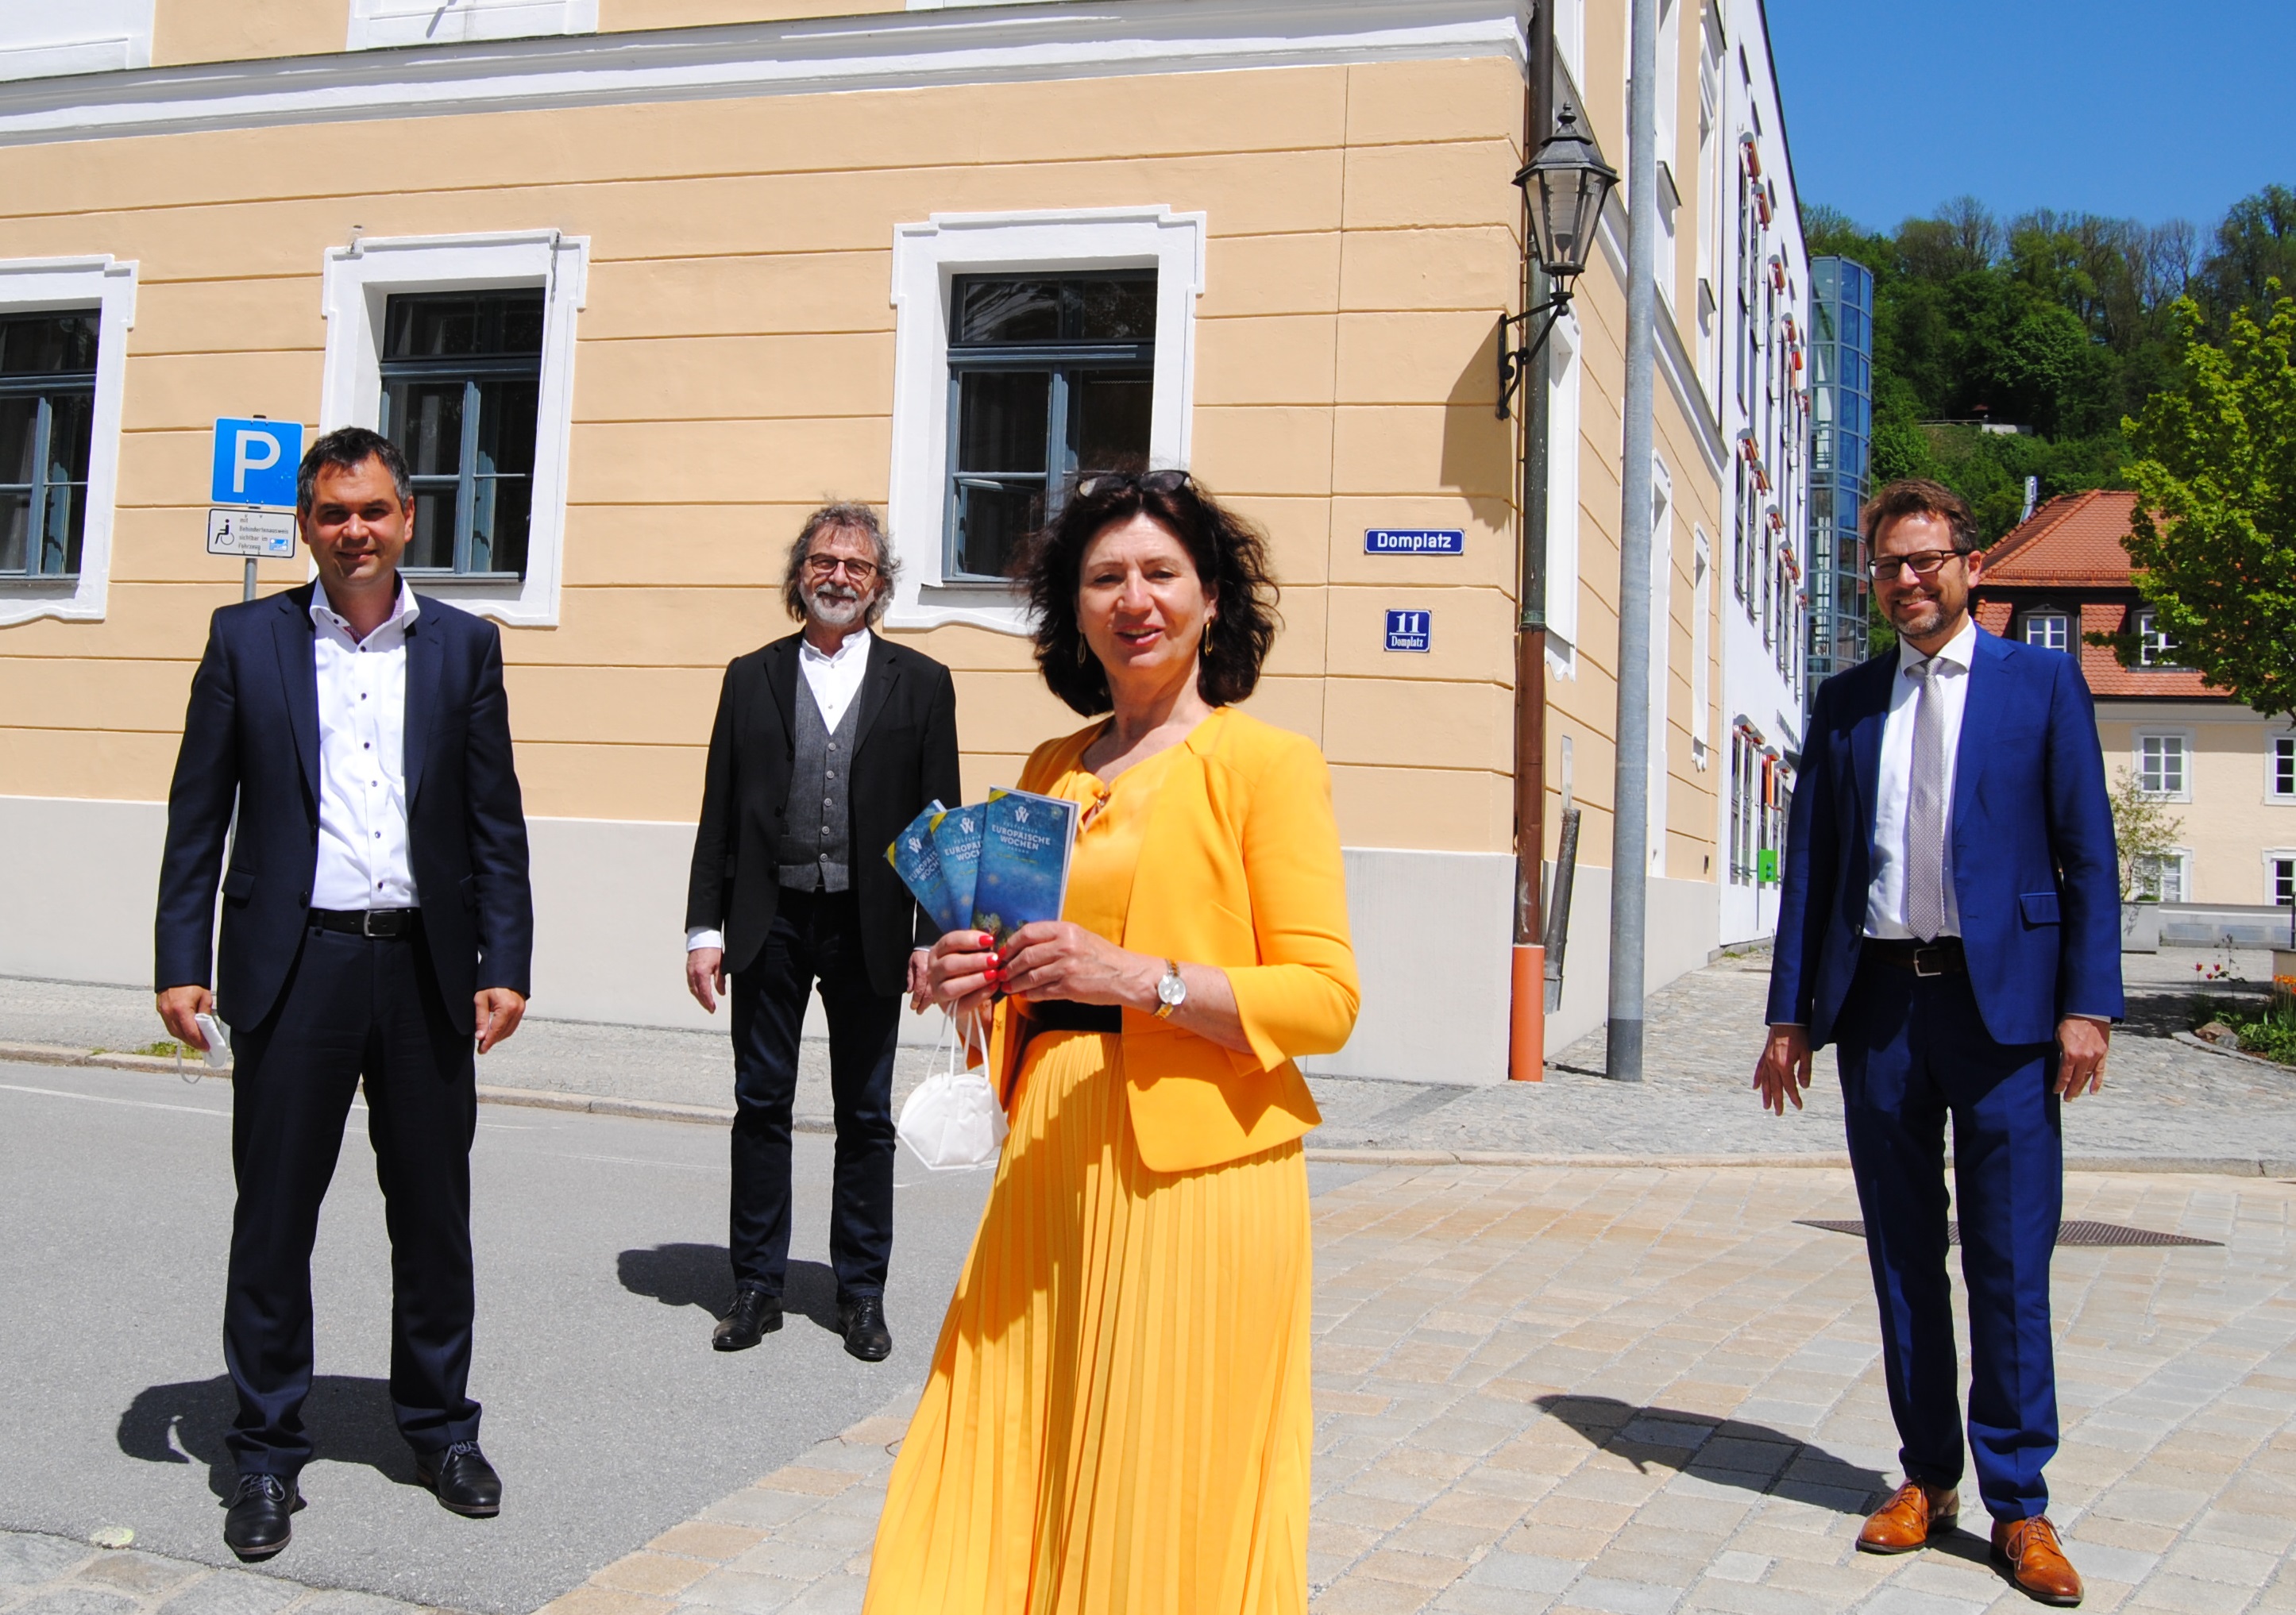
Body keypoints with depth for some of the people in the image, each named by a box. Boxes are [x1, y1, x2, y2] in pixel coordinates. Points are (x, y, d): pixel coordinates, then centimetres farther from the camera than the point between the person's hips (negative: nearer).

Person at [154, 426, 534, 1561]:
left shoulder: (465, 647, 6)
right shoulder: (247, 640, 4)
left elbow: (495, 822, 5)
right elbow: (198, 816, 4)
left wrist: (506, 965, -1)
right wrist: (181, 964, -3)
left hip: (425, 967, 1)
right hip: (294, 966, -1)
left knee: (435, 1214, 10)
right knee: (273, 1215, 6)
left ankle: (439, 1425, 27)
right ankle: (266, 1453, 21)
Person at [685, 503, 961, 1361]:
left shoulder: (921, 684, 4)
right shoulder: (751, 678, 8)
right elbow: (720, 814, 6)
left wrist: (932, 937, -5)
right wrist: (704, 928, 0)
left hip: (868, 927, -1)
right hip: (769, 921, 1)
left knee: (866, 1115, 7)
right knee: (761, 1105, 7)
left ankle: (861, 1291, 19)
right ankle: (757, 1285, 19)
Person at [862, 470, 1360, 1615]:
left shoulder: (1263, 760, -3)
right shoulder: (1052, 771, 16)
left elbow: (1325, 995, -9)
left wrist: (1140, 976, -20)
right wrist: (975, 982, 4)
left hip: (1193, 1171, -6)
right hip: (1049, 1161, 6)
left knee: (1158, 1517, 2)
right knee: (991, 1499, 8)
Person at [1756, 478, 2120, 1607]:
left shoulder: (2043, 683, 4)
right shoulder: (1846, 702, 12)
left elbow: (2087, 854, 0)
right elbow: (1810, 862, 10)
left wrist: (2087, 1004, -8)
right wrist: (1790, 1010, 5)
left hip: (2003, 1003, -3)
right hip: (1880, 1005, 3)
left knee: (2009, 1261, 0)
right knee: (1902, 1256, 10)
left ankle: (2018, 1503, 12)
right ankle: (1928, 1478, 23)